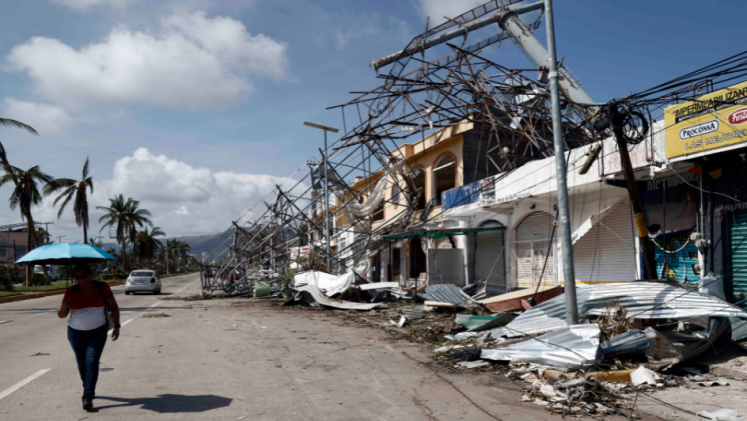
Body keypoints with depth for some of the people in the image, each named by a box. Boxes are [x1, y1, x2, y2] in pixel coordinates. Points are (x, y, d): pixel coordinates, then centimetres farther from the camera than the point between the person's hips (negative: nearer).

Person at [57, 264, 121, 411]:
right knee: (82, 364, 11)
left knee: (92, 362, -12)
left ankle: (88, 397, -8)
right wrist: (64, 307, -23)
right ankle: (89, 390, 33)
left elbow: (114, 307, 1)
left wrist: (116, 326, -7)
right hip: (76, 333, 2)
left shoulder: (102, 288, -7)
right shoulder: (71, 291, -5)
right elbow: (61, 315, 0)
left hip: (98, 332, -2)